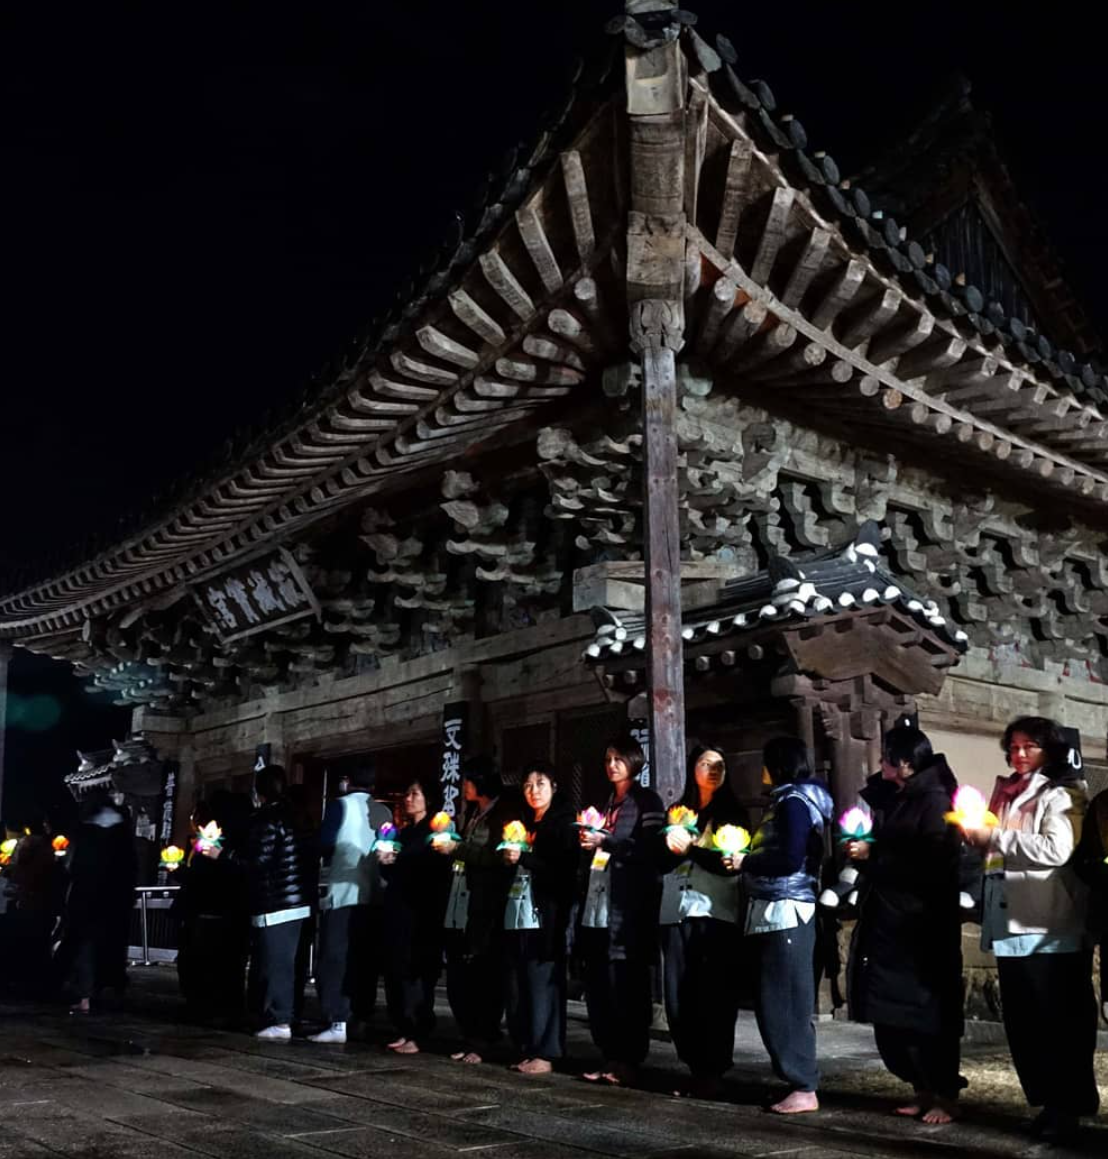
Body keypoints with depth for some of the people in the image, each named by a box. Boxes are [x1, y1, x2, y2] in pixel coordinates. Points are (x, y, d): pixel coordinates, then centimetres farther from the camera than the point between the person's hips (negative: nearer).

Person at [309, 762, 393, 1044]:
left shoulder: (340, 805, -3)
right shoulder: (385, 812, 10)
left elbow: (325, 844, -4)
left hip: (343, 892, -5)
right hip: (374, 894, 5)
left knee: (334, 959, -3)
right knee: (365, 960, 10)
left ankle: (337, 1023, -10)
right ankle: (362, 1020, 12)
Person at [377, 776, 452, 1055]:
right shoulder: (403, 832, 21)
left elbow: (435, 871, -12)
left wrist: (396, 861, -11)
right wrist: (385, 862, 3)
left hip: (422, 911, -7)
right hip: (398, 909, 7)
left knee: (415, 972, -8)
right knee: (395, 971, 3)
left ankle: (417, 1034, -4)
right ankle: (404, 1030, 9)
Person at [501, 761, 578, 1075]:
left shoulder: (563, 822, 1)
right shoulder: (523, 823, 20)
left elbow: (564, 869, -10)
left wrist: (523, 858, -15)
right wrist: (508, 858, 4)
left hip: (545, 915, -6)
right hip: (517, 915, 6)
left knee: (542, 983, -6)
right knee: (518, 986, 5)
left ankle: (544, 1053, -2)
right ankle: (525, 1049, 12)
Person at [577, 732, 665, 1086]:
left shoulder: (647, 801, 2)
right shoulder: (606, 804, 23)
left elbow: (650, 847, -10)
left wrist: (605, 841, -13)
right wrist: (588, 841, 8)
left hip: (629, 902, -7)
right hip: (598, 901, 7)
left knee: (627, 983, -6)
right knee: (598, 982, 4)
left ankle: (628, 1060, -1)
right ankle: (609, 1056, 12)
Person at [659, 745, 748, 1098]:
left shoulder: (733, 813, 8)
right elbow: (662, 861, 11)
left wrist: (691, 846, -11)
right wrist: (671, 845, -10)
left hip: (716, 913, -3)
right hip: (676, 912, 4)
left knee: (713, 994, -7)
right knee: (678, 994, 1)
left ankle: (712, 1071, 0)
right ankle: (694, 1067, 12)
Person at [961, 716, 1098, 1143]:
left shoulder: (1061, 794, -4)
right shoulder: (1006, 793, 17)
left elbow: (1055, 850, -21)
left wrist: (994, 836, -18)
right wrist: (976, 836, 9)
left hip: (1051, 928, -7)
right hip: (1010, 925, 7)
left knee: (1060, 1022, -2)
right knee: (1022, 1023, 10)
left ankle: (1068, 1106, 8)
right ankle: (1048, 1101, 20)